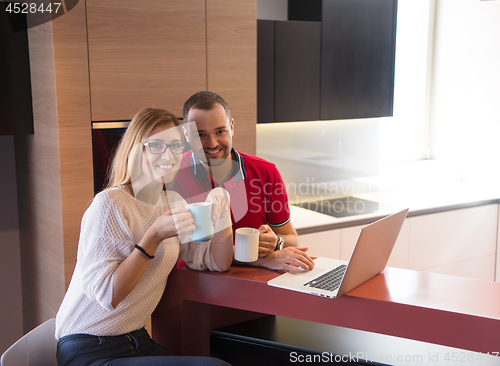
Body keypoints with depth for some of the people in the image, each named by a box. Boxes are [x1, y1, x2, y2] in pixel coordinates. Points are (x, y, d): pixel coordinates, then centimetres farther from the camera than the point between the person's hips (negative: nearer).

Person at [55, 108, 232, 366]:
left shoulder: (173, 202, 8)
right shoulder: (109, 205, -16)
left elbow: (217, 263, 7)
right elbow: (104, 294, -21)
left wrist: (222, 212, -9)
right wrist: (154, 237, -26)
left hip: (137, 340, 8)